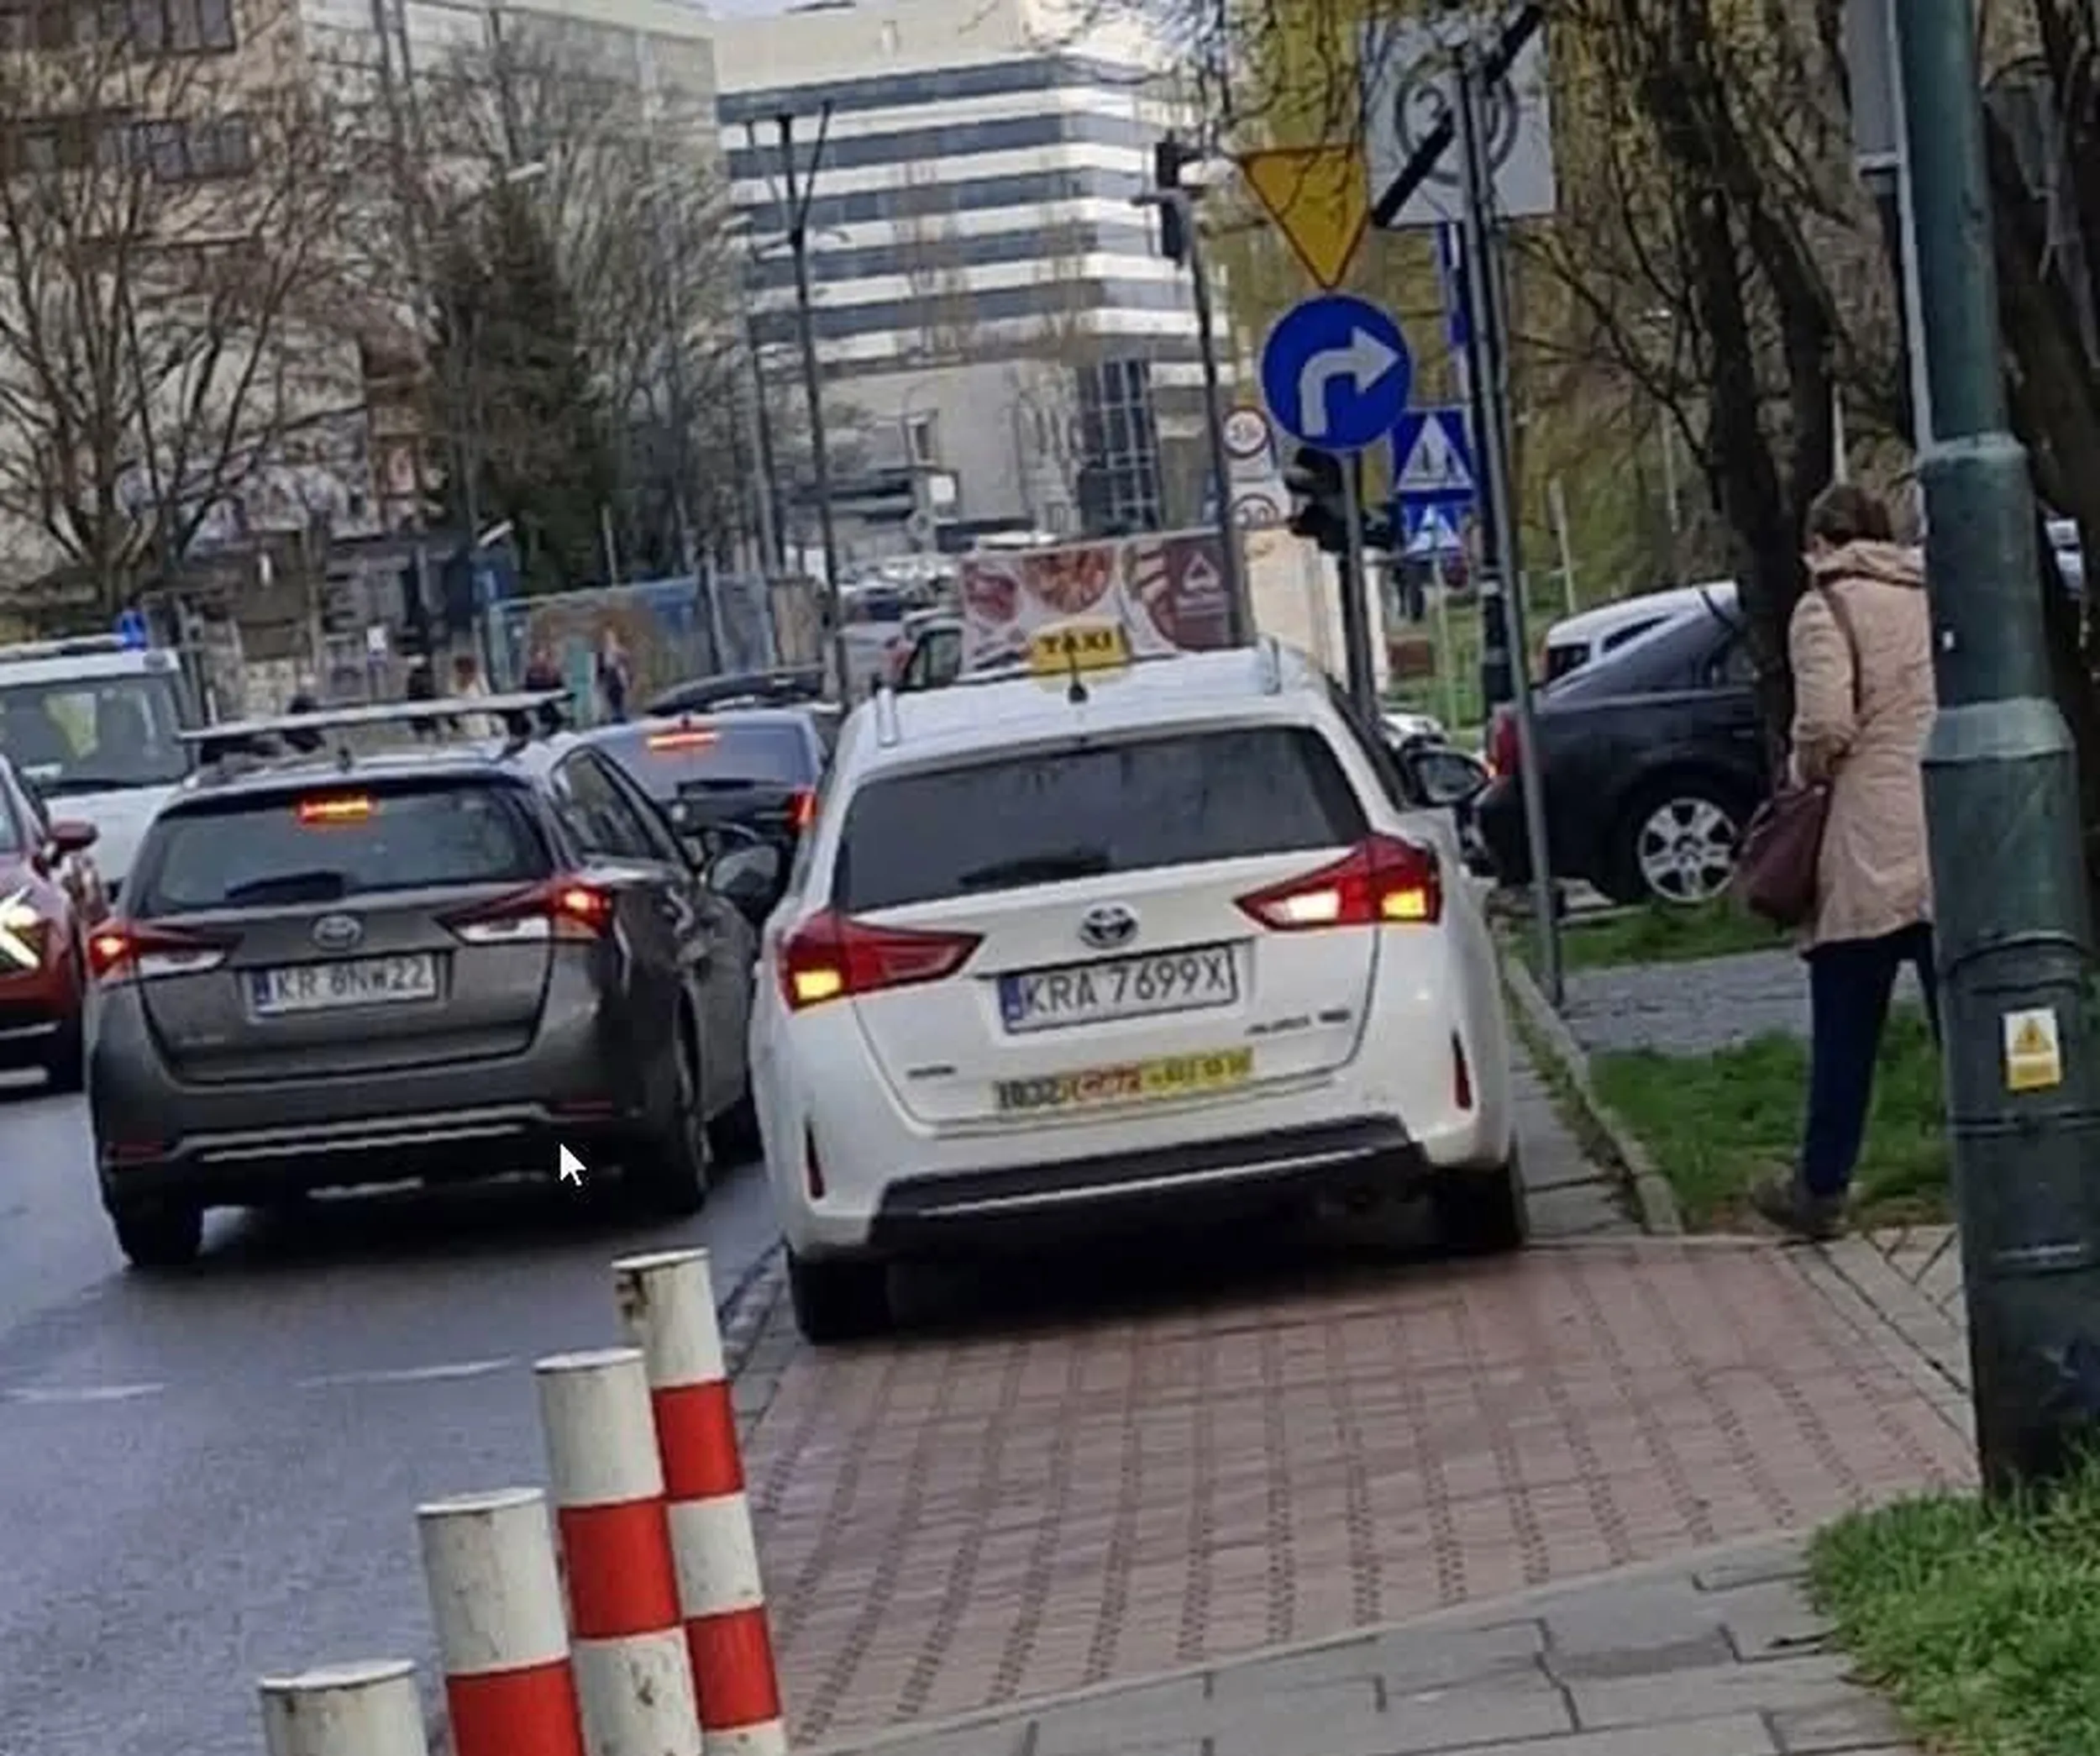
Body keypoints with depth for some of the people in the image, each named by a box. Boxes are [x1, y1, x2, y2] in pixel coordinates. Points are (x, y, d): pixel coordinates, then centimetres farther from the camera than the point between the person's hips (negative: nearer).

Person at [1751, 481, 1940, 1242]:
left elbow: (1826, 725, -15)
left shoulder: (1824, 609, -4)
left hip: (1874, 844, -4)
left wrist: (1804, 771, 4)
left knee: (1845, 1026, 5)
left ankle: (1821, 1188, 13)